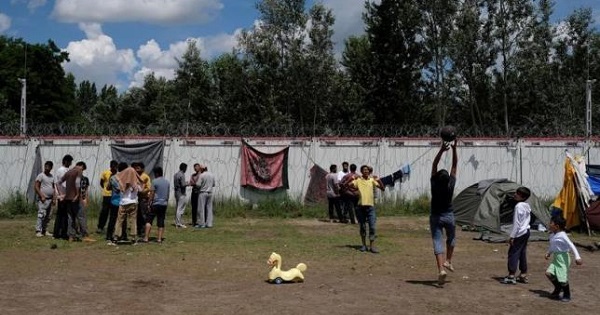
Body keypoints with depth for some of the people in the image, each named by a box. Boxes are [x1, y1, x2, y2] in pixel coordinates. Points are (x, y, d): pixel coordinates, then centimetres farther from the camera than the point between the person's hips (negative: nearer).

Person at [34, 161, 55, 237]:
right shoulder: (41, 175, -5)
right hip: (43, 199, -7)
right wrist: (42, 196, -16)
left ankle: (44, 230, 14)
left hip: (50, 199, 7)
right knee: (41, 215, -14)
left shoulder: (51, 176, 15)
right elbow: (36, 186, -10)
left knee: (48, 216, 7)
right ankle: (38, 231, -13)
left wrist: (54, 198, 12)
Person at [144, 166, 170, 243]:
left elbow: (152, 194, -10)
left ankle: (146, 238, -8)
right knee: (161, 222, 7)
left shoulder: (155, 181, -8)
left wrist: (150, 203, -5)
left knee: (149, 220, -1)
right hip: (164, 204, 5)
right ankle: (159, 239, 6)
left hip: (155, 204, -5)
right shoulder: (167, 182, 11)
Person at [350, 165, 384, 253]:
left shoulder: (372, 180, 6)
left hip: (370, 206, 0)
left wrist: (379, 181, -15)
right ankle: (364, 245, 19)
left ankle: (372, 246, -3)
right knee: (362, 227, 8)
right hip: (361, 206, 0)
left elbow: (383, 188, 1)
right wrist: (352, 179, -23)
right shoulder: (358, 180, 3)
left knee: (372, 226, -6)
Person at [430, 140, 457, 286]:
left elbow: (434, 165, -14)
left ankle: (441, 269, -20)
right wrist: (454, 149, -14)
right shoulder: (451, 185, -14)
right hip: (449, 216, 1)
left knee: (437, 242, -6)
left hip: (435, 217, -1)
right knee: (451, 238, 27)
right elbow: (454, 165, -12)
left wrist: (441, 150, -18)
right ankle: (448, 261, 21)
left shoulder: (434, 185, -16)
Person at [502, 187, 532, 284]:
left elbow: (516, 223, -19)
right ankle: (523, 275, 18)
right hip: (526, 232, 9)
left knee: (513, 253, -5)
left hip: (519, 233, -9)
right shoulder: (527, 206, 9)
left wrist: (512, 236, -15)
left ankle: (511, 276, -5)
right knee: (522, 254, 13)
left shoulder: (518, 206, -18)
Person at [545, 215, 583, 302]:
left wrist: (577, 257, -29)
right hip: (555, 258, 8)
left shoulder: (562, 235, -19)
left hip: (563, 258, -7)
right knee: (549, 273, -3)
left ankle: (567, 295, 18)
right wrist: (548, 253, 16)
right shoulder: (552, 235, 6)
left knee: (562, 278, -3)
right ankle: (558, 288, 20)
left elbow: (571, 246, -23)